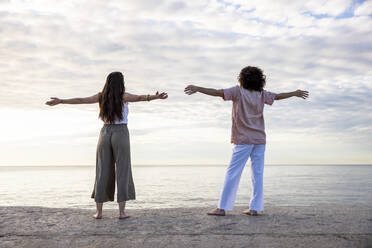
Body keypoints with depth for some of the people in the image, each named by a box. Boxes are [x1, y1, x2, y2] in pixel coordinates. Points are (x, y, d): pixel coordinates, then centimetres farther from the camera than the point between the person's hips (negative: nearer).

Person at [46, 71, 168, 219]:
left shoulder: (101, 96, 7)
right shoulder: (123, 96, -4)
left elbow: (80, 100, 11)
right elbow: (139, 98, -24)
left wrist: (60, 101, 21)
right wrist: (155, 97, -39)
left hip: (105, 134, 4)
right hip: (121, 135, -4)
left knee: (102, 173, 5)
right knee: (122, 172, -2)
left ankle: (98, 211, 3)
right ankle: (121, 211, -6)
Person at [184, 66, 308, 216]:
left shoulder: (238, 91, -3)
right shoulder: (262, 94, 10)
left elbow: (218, 92, -15)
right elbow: (278, 96, 23)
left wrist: (198, 89, -20)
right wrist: (295, 93, 39)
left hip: (243, 140, -4)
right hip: (260, 139, 4)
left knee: (232, 173, -4)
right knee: (257, 174, 6)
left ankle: (222, 208, -5)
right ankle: (255, 208, 7)